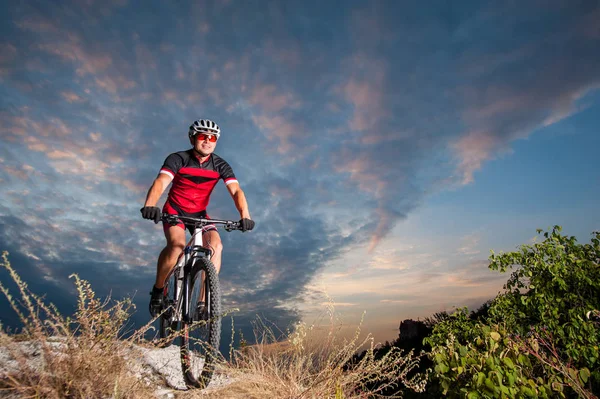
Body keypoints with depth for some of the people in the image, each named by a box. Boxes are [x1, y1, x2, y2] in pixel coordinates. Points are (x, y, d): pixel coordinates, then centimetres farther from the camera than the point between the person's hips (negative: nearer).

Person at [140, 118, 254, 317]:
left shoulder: (220, 165, -10)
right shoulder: (178, 159, -16)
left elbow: (236, 191, -22)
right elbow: (160, 182, -32)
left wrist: (245, 216, -40)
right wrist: (149, 205, -52)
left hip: (199, 213, 3)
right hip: (175, 210, -2)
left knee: (216, 246, -23)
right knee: (177, 245, -30)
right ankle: (158, 291, -4)